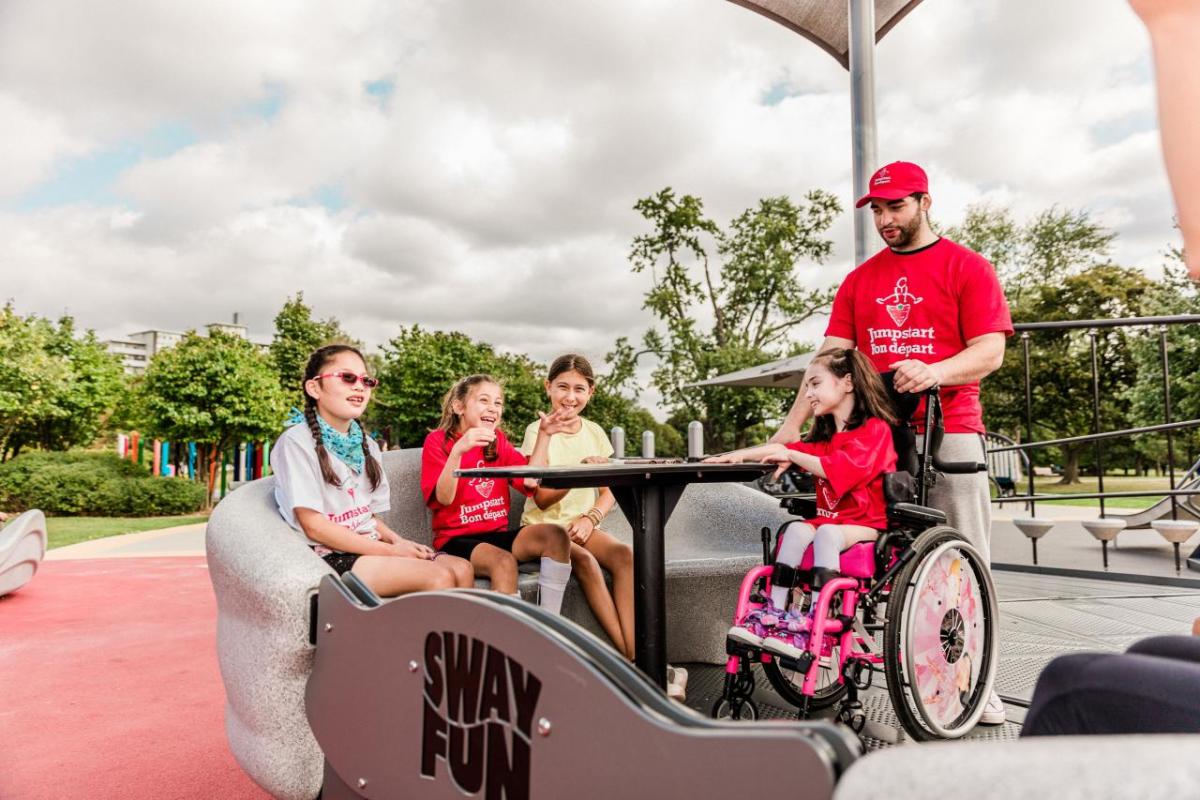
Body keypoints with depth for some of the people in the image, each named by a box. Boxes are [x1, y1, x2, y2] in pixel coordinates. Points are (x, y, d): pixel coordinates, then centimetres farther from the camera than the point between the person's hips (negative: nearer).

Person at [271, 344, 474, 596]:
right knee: (439, 577, -23)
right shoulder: (297, 441, -9)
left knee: (462, 569, -14)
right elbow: (314, 526, -15)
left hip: (371, 550, 7)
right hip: (331, 557, -7)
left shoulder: (366, 445, 14)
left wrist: (398, 541, -5)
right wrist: (390, 551, -16)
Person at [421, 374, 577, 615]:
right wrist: (458, 451, -27)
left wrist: (543, 436, -3)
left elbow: (531, 481, 1)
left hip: (497, 533, 5)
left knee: (554, 536, -21)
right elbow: (443, 498, -15)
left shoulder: (498, 441, 14)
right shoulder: (438, 440, -1)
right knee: (504, 562, -34)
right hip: (456, 539, -5)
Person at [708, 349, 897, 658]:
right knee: (796, 529, -22)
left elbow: (837, 469, -19)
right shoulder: (824, 437, 22)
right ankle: (774, 611, -28)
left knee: (826, 533, -34)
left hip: (868, 523, -7)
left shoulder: (875, 429, -6)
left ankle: (813, 621, -37)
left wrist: (792, 456, -11)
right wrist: (740, 455, 13)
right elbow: (783, 449, 24)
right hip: (828, 517, 7)